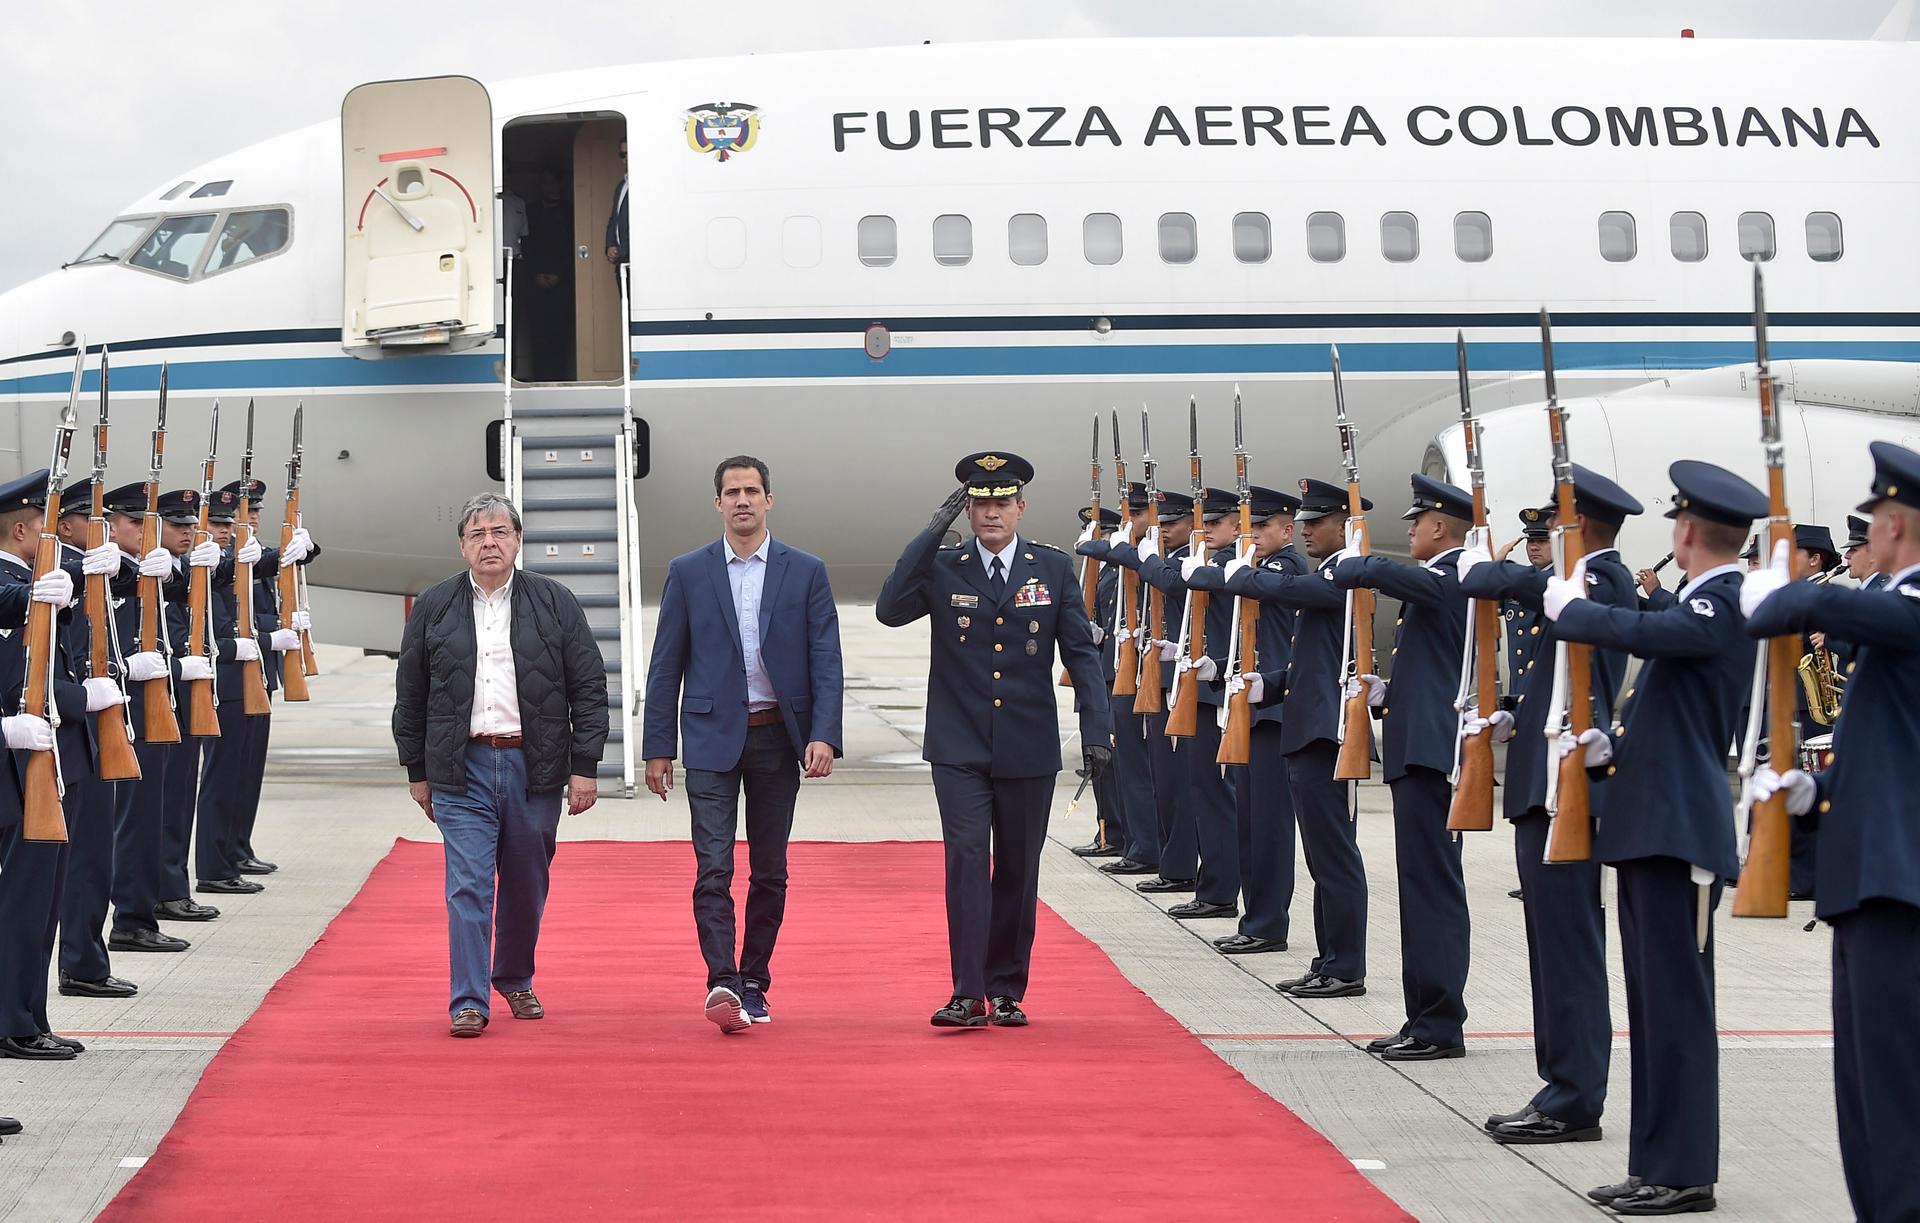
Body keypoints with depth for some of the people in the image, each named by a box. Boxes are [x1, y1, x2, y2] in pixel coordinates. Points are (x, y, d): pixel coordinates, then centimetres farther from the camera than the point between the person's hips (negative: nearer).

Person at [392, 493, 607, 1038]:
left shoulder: (556, 603, 3)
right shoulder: (433, 607, 5)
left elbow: (589, 687, 2)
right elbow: (410, 697, 10)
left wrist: (585, 767, -3)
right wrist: (417, 772, 9)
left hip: (535, 766, 1)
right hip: (461, 768, -1)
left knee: (527, 886, 11)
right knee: (467, 885, -8)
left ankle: (516, 981, 31)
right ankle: (469, 1001, -5)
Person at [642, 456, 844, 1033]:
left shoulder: (806, 572, 3)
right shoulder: (688, 572, 3)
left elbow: (826, 662, 0)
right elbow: (665, 666, 4)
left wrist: (824, 736, -12)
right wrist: (658, 747, 0)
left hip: (778, 738, 1)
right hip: (712, 737, -1)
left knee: (769, 872, 8)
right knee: (713, 868, -12)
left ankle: (754, 985, 17)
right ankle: (722, 984, -19)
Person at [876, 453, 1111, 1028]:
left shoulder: (1053, 568, 4)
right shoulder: (942, 568, 3)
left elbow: (1081, 653, 4)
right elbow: (890, 610, -15)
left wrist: (1096, 731, -6)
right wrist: (932, 533, -18)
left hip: (1028, 749, 1)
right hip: (959, 748, -1)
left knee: (1017, 871, 8)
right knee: (967, 858, -13)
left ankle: (1006, 991, 18)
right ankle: (967, 994, -12)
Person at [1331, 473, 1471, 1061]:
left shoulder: (1449, 578, -13)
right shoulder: (1444, 580, 18)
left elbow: (1369, 572, -26)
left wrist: (1347, 566, -4)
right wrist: (1386, 693, 13)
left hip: (1432, 750, -11)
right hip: (1423, 747, 11)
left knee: (1433, 885, -8)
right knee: (1425, 885, 13)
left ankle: (1440, 1026, -6)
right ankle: (1427, 1018, 18)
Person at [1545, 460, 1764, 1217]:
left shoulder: (1723, 607, -13)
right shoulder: (1700, 606, 17)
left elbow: (1642, 632, -31)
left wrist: (1568, 608, -13)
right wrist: (1608, 748, 4)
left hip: (1679, 831, -10)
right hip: (1648, 824, 10)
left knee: (1677, 1004, -5)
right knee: (1651, 1005, 12)